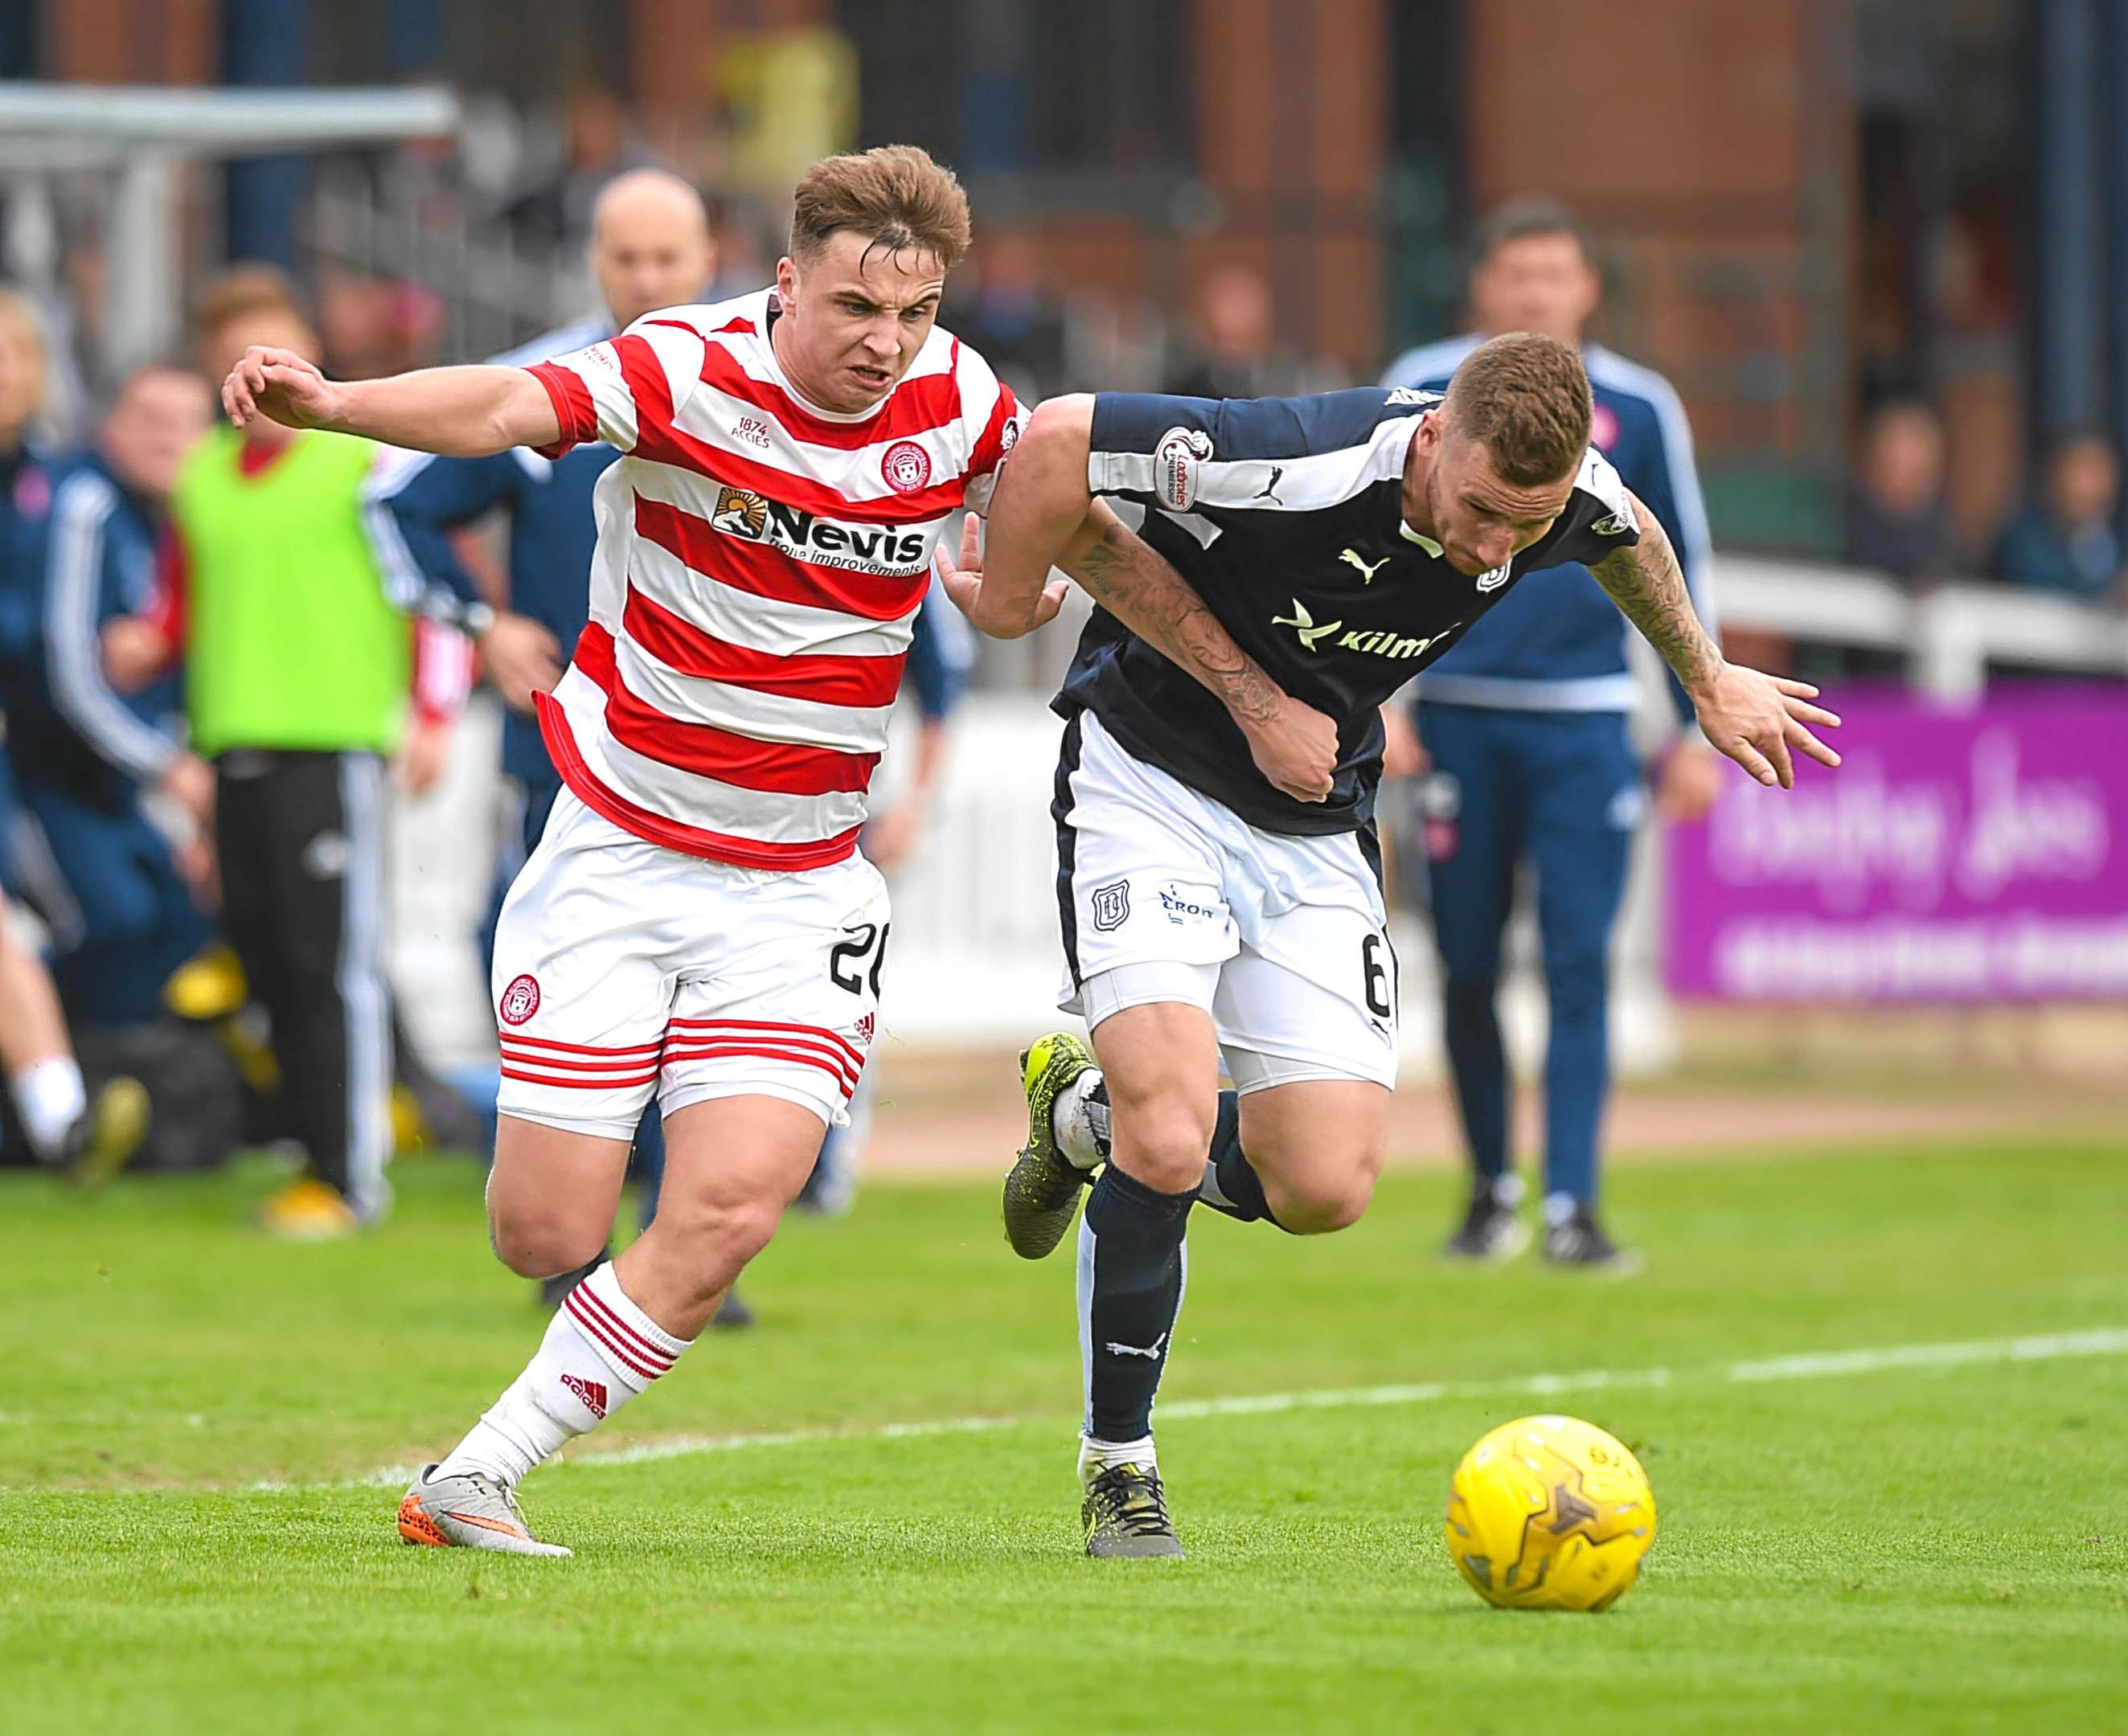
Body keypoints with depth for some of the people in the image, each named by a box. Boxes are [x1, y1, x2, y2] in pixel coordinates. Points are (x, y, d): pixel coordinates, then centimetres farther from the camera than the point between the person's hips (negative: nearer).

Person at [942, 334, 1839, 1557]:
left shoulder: (1571, 497, -15)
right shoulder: (1302, 461, -32)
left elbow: (1628, 537, 11)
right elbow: (1057, 442, -26)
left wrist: (1709, 683, 27)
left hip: (1315, 827, 5)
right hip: (1152, 778, -5)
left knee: (1326, 1188, -5)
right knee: (1171, 1131, -22)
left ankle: (1089, 1114, 26)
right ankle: (1119, 1466, 0)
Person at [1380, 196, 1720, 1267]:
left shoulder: (1637, 408, 6)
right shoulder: (1423, 392, 4)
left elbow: (1678, 572, 12)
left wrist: (1695, 732, 9)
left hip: (1585, 723, 0)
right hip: (1458, 715, 0)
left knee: (1580, 964, -9)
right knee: (1468, 966, 5)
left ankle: (1572, 1208, -11)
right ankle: (1492, 1192, 19)